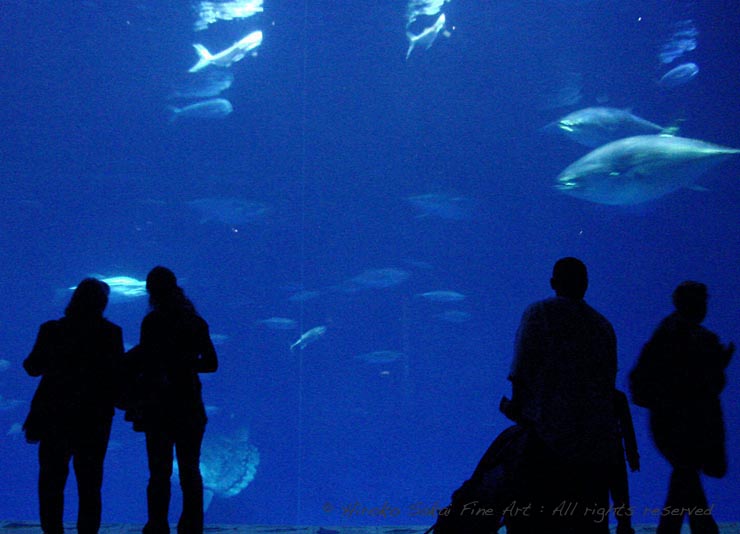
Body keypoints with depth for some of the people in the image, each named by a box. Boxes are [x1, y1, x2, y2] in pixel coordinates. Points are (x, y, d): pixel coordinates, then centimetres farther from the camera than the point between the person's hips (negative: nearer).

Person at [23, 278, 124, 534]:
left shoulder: (51, 330, -7)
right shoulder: (110, 333, -9)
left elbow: (32, 368, 2)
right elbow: (118, 375, -6)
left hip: (55, 417, 0)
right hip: (95, 421, 0)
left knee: (51, 481, 13)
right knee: (89, 484, 12)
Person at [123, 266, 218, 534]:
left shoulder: (153, 321, -9)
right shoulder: (195, 321, 5)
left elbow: (138, 361, -15)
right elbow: (211, 363, 10)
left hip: (159, 408, -4)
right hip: (189, 407, 4)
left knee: (159, 472, 3)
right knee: (190, 471, 11)